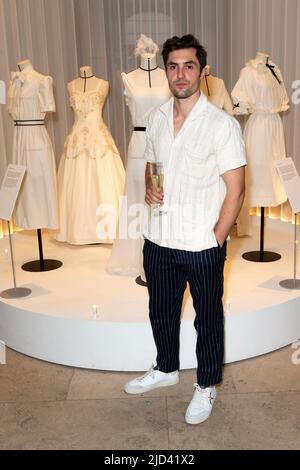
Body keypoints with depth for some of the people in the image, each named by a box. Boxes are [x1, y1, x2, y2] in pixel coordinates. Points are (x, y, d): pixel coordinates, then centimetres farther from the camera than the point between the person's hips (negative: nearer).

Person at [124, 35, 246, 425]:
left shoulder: (223, 124, -13)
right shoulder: (156, 118, 4)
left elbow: (235, 190, -12)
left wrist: (215, 240, -13)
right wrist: (149, 188, -4)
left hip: (202, 246, -5)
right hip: (158, 240, 6)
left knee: (207, 318, 13)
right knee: (161, 311, 22)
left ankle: (206, 385, 35)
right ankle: (166, 369, 46)